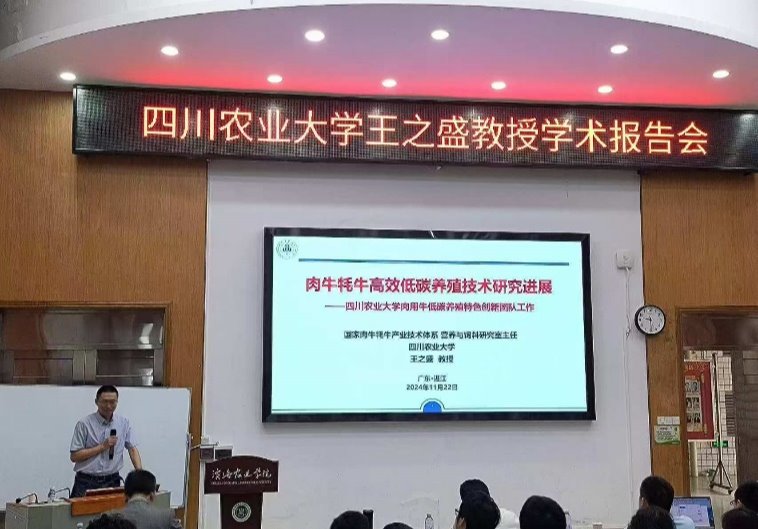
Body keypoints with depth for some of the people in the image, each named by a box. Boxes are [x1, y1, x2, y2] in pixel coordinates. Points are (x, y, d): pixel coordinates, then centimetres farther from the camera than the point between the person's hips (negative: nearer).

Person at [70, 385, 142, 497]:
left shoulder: (124, 422, 6)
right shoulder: (84, 424, -5)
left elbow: (132, 449, 5)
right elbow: (74, 456, -6)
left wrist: (140, 473, -9)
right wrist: (102, 447, -13)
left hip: (112, 481, 2)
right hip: (86, 483, -2)